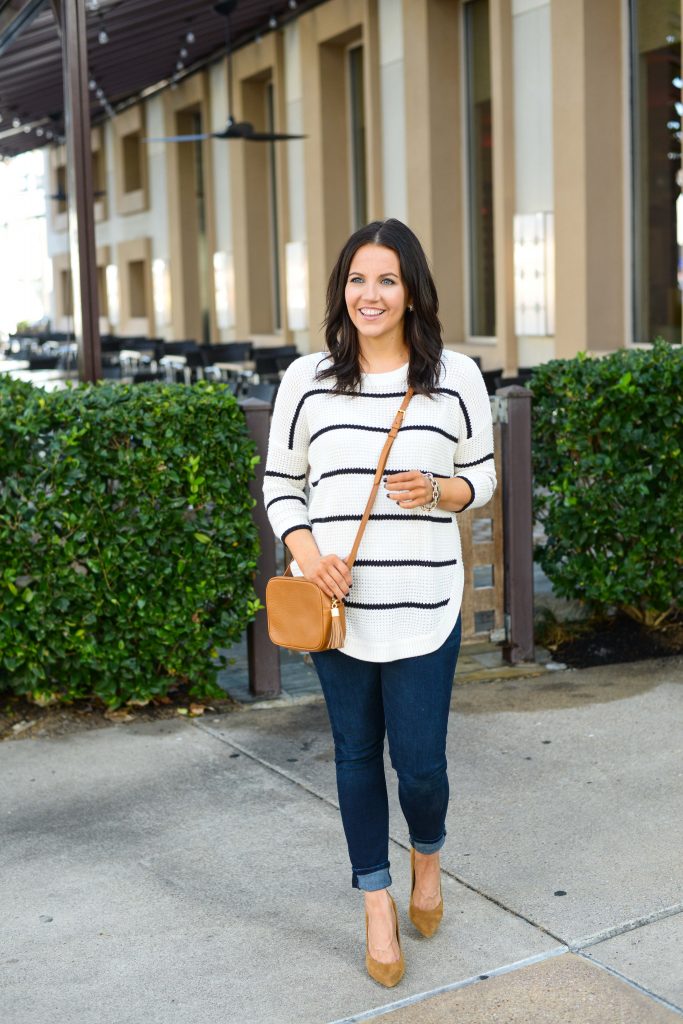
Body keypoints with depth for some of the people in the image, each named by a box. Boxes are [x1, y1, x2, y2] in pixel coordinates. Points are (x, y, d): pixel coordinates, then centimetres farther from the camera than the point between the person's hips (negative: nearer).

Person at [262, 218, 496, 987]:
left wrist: (439, 491, -13)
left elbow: (482, 477, 9)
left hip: (424, 606, -1)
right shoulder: (306, 379, 0)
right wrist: (306, 550, -11)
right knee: (356, 755, 11)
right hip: (336, 604, 1)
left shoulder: (456, 377, 1)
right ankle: (378, 908, 29)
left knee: (420, 762, 1)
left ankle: (427, 857, 37)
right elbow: (279, 482, 7)